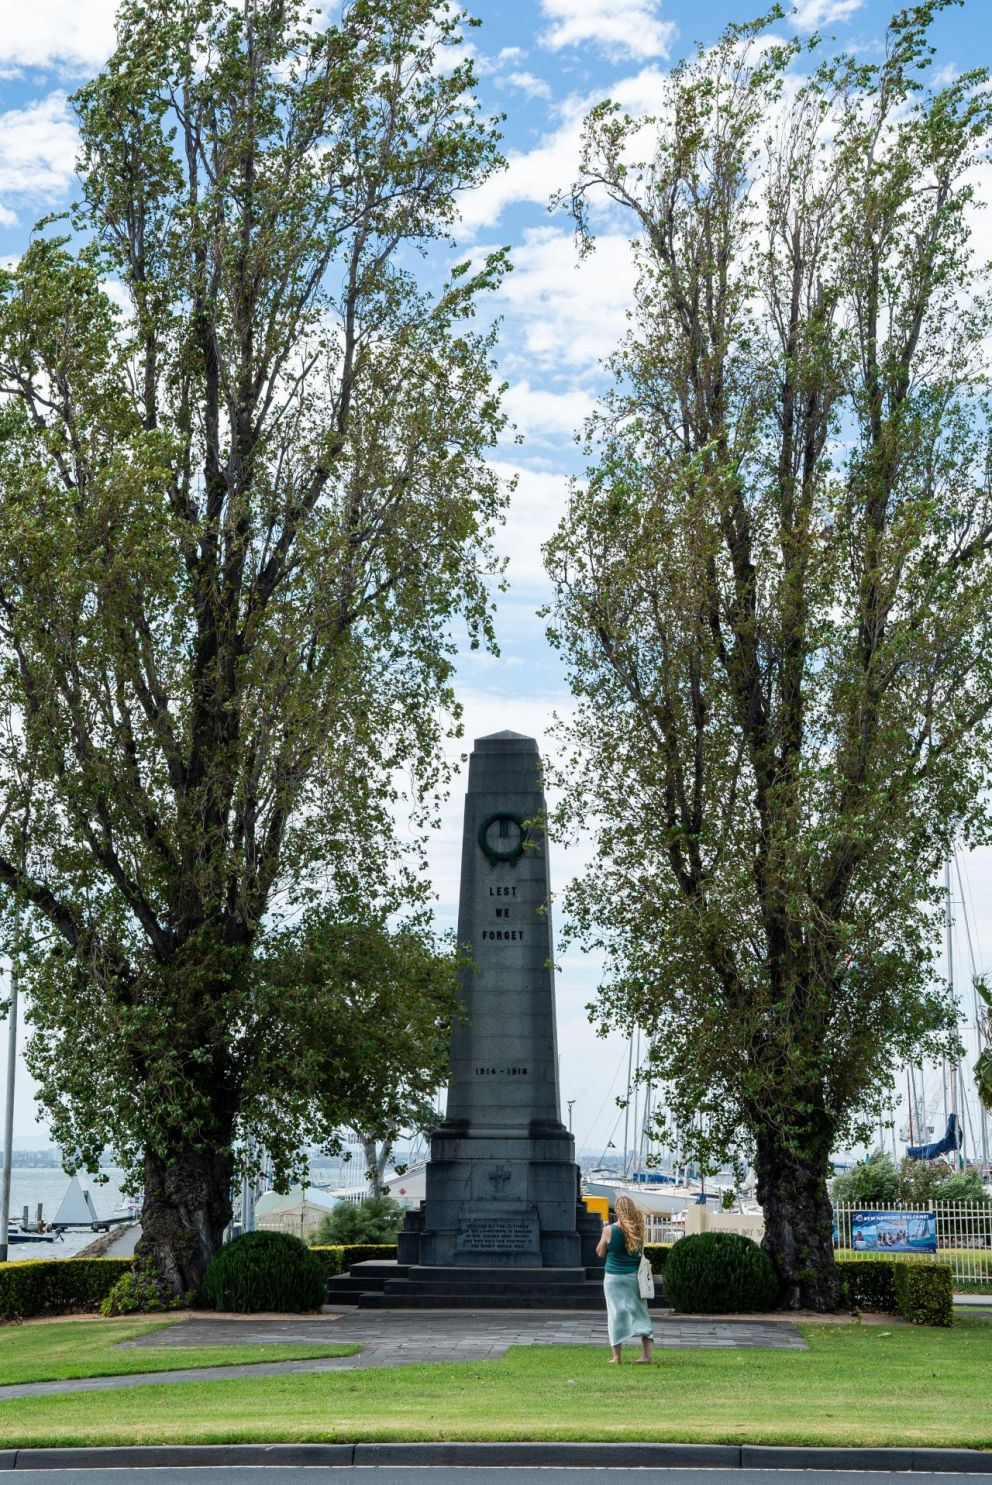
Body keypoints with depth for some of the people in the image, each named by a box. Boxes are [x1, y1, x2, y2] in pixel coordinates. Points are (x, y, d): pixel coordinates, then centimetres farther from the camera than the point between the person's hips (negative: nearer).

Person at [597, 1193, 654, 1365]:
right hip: (634, 1276, 2)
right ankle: (646, 1355, 5)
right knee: (640, 1314, 8)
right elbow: (641, 1251, 8)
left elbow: (601, 1253, 0)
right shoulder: (638, 1230, -4)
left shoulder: (610, 1230, -11)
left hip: (614, 1277, -2)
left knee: (616, 1315, 4)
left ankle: (616, 1356, 4)